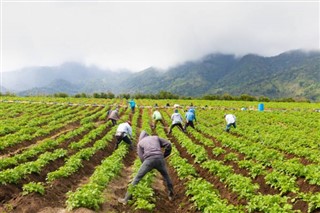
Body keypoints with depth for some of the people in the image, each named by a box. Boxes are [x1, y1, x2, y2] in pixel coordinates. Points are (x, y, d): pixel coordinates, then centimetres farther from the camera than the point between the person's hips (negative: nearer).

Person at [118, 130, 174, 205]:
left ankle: (126, 199, 8)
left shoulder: (140, 143, 24)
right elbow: (168, 144, 16)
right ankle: (171, 195, 35)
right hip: (159, 158, 2)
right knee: (166, 176, 27)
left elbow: (142, 158, 12)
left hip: (149, 159, -2)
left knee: (137, 178, 7)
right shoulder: (156, 137, 27)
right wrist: (164, 155, 27)